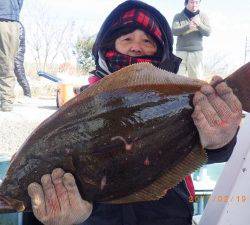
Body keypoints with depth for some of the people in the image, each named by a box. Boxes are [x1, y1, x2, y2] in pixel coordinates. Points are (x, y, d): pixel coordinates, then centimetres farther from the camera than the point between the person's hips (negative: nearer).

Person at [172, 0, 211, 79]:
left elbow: (208, 32, 0)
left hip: (196, 52, 1)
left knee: (197, 78, -2)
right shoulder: (178, 17, 5)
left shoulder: (203, 16, 9)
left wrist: (199, 24, -20)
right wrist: (188, 26, -25)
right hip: (181, 51, 0)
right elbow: (174, 31, -9)